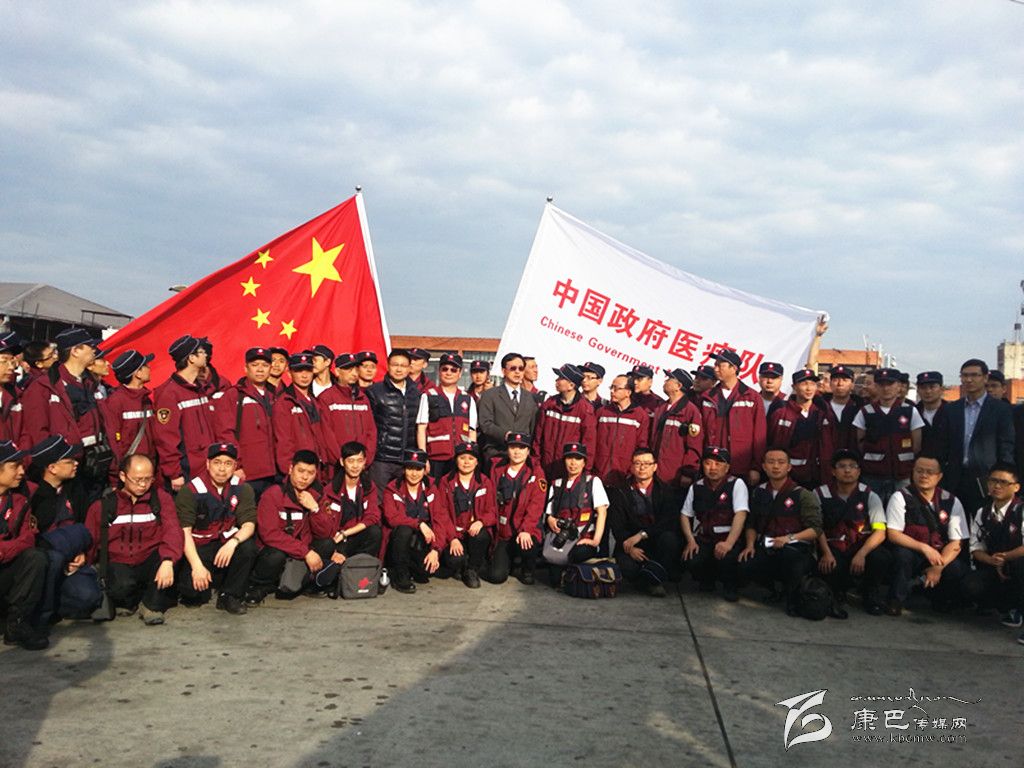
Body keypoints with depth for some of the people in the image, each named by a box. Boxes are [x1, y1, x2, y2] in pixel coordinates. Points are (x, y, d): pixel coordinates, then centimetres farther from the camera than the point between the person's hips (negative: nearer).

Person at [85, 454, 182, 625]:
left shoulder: (160, 498, 2)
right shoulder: (103, 505, 4)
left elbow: (172, 531, -13)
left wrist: (168, 561, -30)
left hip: (149, 563, 1)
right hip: (118, 563, 0)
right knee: (121, 587, -33)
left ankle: (151, 605, -11)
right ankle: (130, 601, 6)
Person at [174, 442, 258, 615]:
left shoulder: (242, 489, -3)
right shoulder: (190, 491, -10)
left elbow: (249, 524, -10)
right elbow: (184, 531, -15)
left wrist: (233, 542, -32)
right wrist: (197, 566, -26)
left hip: (227, 545, 2)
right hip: (199, 549, -2)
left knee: (248, 545, -30)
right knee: (192, 589, -26)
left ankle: (231, 595, -9)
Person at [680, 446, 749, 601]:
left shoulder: (736, 484, -3)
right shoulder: (696, 487, 10)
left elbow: (740, 514, -15)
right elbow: (685, 515, 13)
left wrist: (728, 543, -26)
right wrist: (690, 540, -4)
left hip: (728, 538, -3)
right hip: (702, 539, 3)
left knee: (727, 557, -35)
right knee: (690, 560, -25)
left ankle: (730, 587, 2)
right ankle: (706, 581, 14)